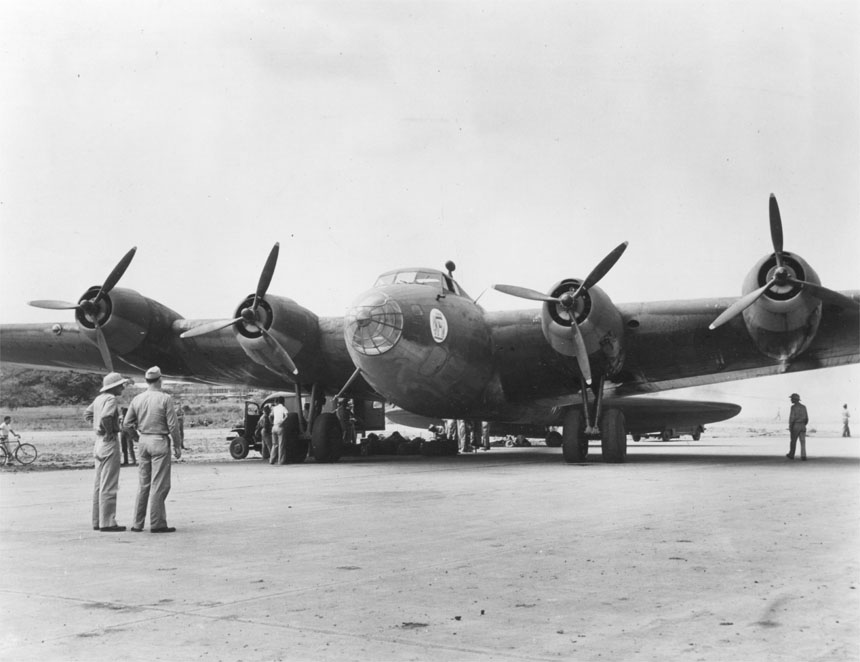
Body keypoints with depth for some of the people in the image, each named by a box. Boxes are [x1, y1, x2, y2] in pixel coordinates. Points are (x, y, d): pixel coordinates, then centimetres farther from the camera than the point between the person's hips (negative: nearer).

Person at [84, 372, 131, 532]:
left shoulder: (99, 398, 12)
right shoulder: (111, 399, -15)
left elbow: (87, 414, 25)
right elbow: (106, 416, -32)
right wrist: (110, 431, -17)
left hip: (99, 442, 10)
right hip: (110, 443, -10)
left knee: (99, 485, 13)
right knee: (109, 486, -6)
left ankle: (97, 521, 18)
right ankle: (107, 522, -5)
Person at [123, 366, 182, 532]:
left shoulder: (137, 399, 4)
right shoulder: (165, 399, -10)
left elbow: (127, 423, 6)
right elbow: (173, 425, -11)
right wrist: (177, 445, -2)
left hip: (143, 441, 6)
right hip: (160, 441, -6)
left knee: (143, 483, 14)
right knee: (159, 484, -1)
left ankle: (137, 523, 16)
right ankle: (157, 524, -1)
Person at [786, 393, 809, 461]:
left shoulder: (793, 407, -10)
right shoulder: (803, 407, 10)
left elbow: (791, 418, -15)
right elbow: (806, 418, 13)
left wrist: (790, 428, -10)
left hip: (795, 426, -5)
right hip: (802, 426, 5)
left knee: (793, 441, 9)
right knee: (803, 442, 2)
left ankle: (791, 455, 21)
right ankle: (803, 456, -9)